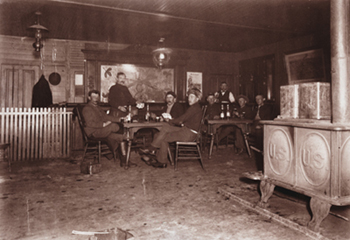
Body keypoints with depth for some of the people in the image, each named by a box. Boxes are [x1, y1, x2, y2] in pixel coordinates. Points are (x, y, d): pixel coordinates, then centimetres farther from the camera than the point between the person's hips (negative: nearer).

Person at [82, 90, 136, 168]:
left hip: (103, 131, 9)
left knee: (121, 137, -8)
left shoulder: (98, 107, 23)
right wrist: (103, 124, -23)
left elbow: (106, 117, 19)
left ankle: (123, 160, -7)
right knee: (114, 126, -30)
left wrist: (120, 119, 7)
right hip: (93, 132, -9)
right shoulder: (87, 109, -5)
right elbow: (89, 123, -16)